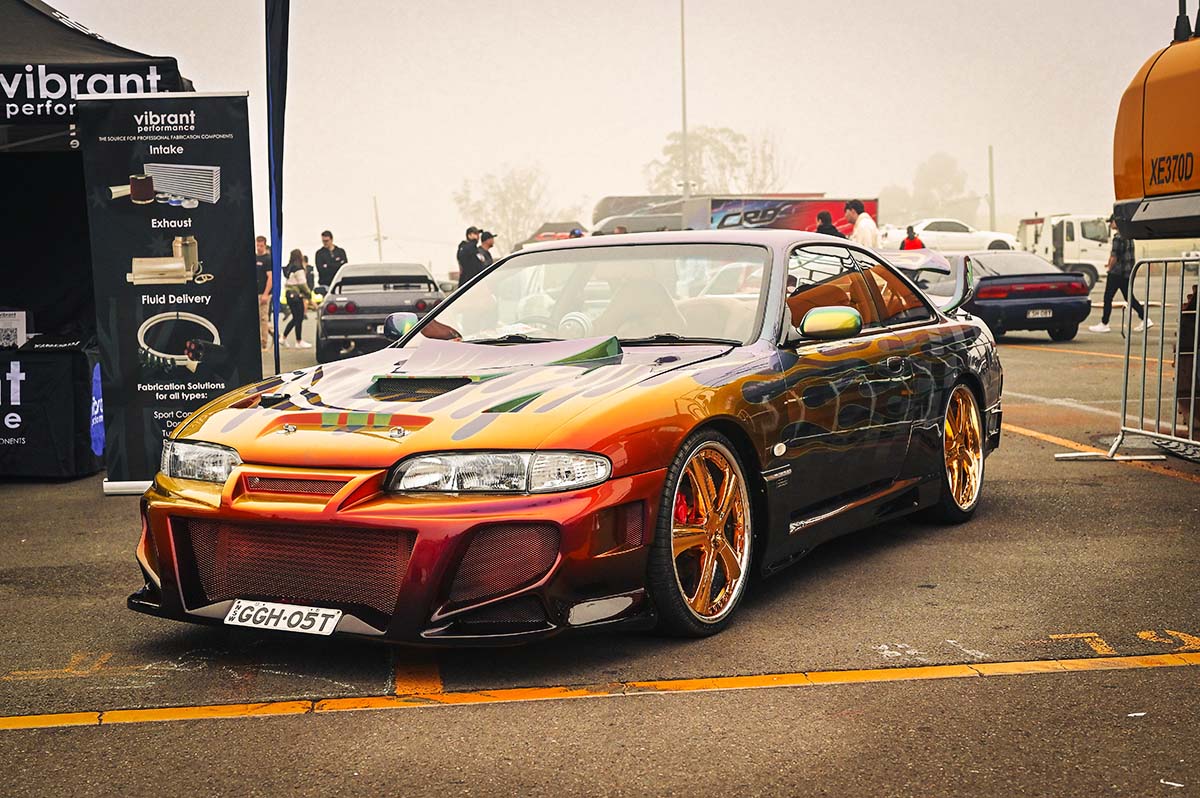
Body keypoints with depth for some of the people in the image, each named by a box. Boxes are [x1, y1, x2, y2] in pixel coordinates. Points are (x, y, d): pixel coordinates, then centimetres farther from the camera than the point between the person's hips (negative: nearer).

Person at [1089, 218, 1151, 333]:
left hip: (1117, 273, -9)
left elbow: (1114, 257, -18)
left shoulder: (1118, 237, -15)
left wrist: (1109, 269, -6)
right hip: (1128, 273, 9)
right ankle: (1145, 320, 7)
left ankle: (1104, 324, 4)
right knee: (1129, 297, 13)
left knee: (1107, 298, 0)